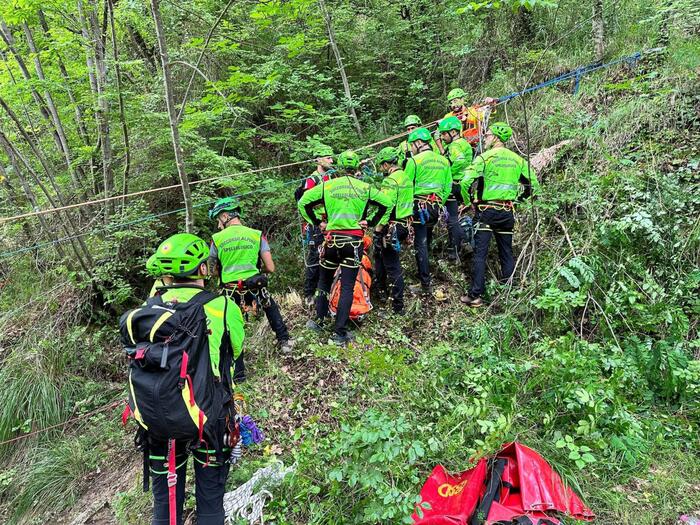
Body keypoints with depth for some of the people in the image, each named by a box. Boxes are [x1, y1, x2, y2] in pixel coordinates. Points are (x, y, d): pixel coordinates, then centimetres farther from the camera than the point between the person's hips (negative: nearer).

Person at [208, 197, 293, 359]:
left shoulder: (217, 239, -1)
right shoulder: (257, 235, 0)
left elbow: (214, 272, 9)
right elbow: (270, 268, -2)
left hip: (230, 293, -1)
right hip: (255, 289, 1)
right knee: (271, 307, 32)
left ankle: (238, 369, 16)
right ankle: (284, 341, 31)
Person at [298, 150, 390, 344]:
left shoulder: (327, 185, 2)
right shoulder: (365, 188, 3)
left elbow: (303, 203, 1)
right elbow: (386, 203, 3)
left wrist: (317, 222, 8)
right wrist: (371, 222, 5)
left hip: (332, 239, 1)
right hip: (354, 241, 0)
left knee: (324, 282, 19)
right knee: (347, 287, 1)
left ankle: (319, 321, 25)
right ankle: (340, 333, 2)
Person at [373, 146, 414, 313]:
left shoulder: (390, 181, -17)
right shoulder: (406, 178, 12)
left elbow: (386, 207, -24)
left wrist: (378, 229, -20)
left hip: (391, 226, -9)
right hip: (404, 225, 10)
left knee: (392, 266, -3)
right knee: (380, 253, 28)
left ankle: (398, 306, 3)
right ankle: (380, 285, 42)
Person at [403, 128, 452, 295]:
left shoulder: (414, 160, -7)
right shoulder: (443, 161, 11)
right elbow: (448, 186, 11)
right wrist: (439, 203, 18)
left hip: (420, 205, -6)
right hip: (436, 206, 6)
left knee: (420, 245, -3)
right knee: (426, 242, 18)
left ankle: (426, 285, -5)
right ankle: (424, 274, 28)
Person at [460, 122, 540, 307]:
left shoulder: (485, 157, -7)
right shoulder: (517, 159, 8)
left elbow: (466, 182, -18)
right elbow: (534, 185, 12)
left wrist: (469, 202, -3)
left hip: (486, 210, -4)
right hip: (507, 213, 5)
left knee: (480, 253, -2)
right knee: (507, 254, 12)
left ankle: (475, 296, -3)